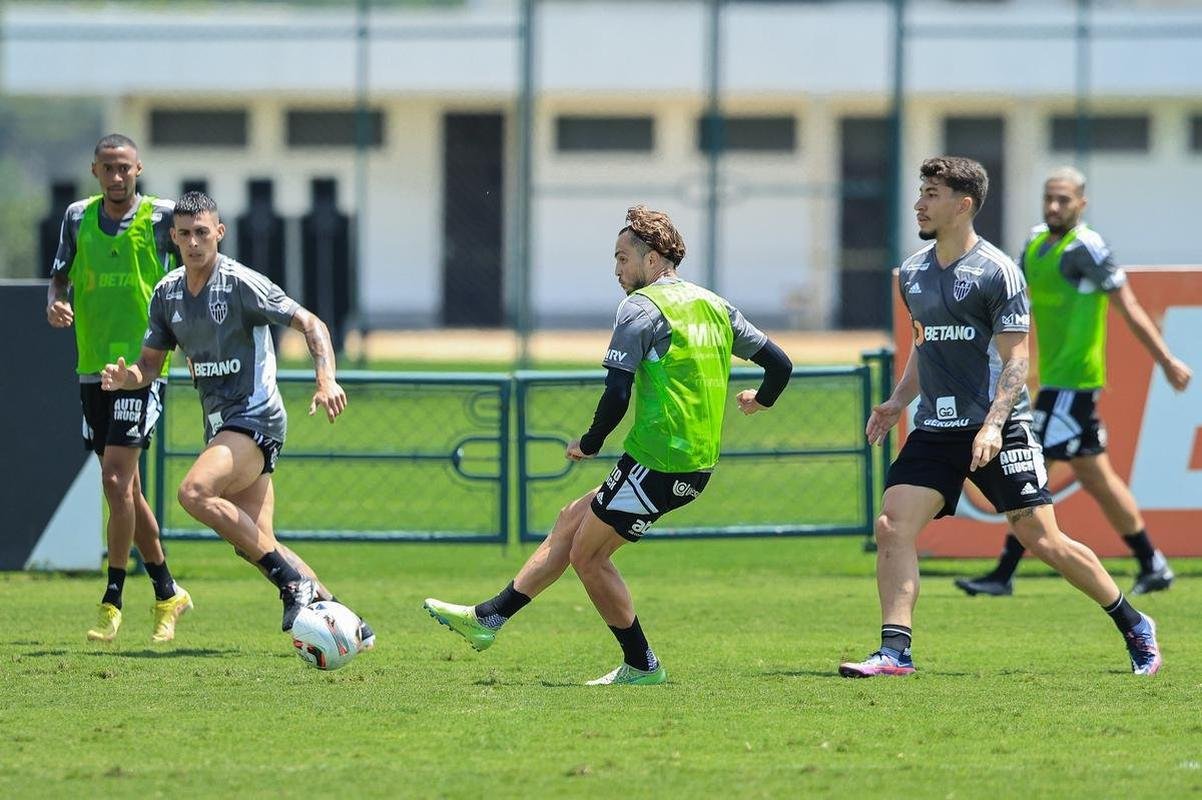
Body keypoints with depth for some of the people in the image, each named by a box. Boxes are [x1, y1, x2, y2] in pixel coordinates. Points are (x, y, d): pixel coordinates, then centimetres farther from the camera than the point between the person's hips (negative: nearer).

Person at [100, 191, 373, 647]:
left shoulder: (242, 284, -11)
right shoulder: (167, 293, 10)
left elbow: (311, 324, -11)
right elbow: (150, 362, 16)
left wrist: (326, 380, -27)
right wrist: (125, 377, -8)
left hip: (255, 417, -8)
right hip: (220, 423, 8)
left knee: (195, 492, -29)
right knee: (253, 545, 1)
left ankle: (293, 580, -21)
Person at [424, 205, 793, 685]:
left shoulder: (642, 306, -10)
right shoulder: (717, 307, 14)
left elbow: (617, 394, -18)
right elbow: (780, 364, 16)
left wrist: (590, 444, -2)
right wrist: (758, 401, 37)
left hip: (657, 461, -9)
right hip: (697, 465, 9)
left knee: (587, 555, 4)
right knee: (572, 521, 17)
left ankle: (641, 666, 9)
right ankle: (488, 618, 21)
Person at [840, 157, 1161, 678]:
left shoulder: (996, 271, -9)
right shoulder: (913, 273, 12)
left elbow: (1015, 359, -11)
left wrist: (993, 425, -23)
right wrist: (899, 401, 11)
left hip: (999, 429, -6)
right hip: (936, 428, 6)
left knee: (1041, 538, -5)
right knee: (891, 527, -11)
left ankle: (1134, 627, 12)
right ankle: (895, 651, -10)